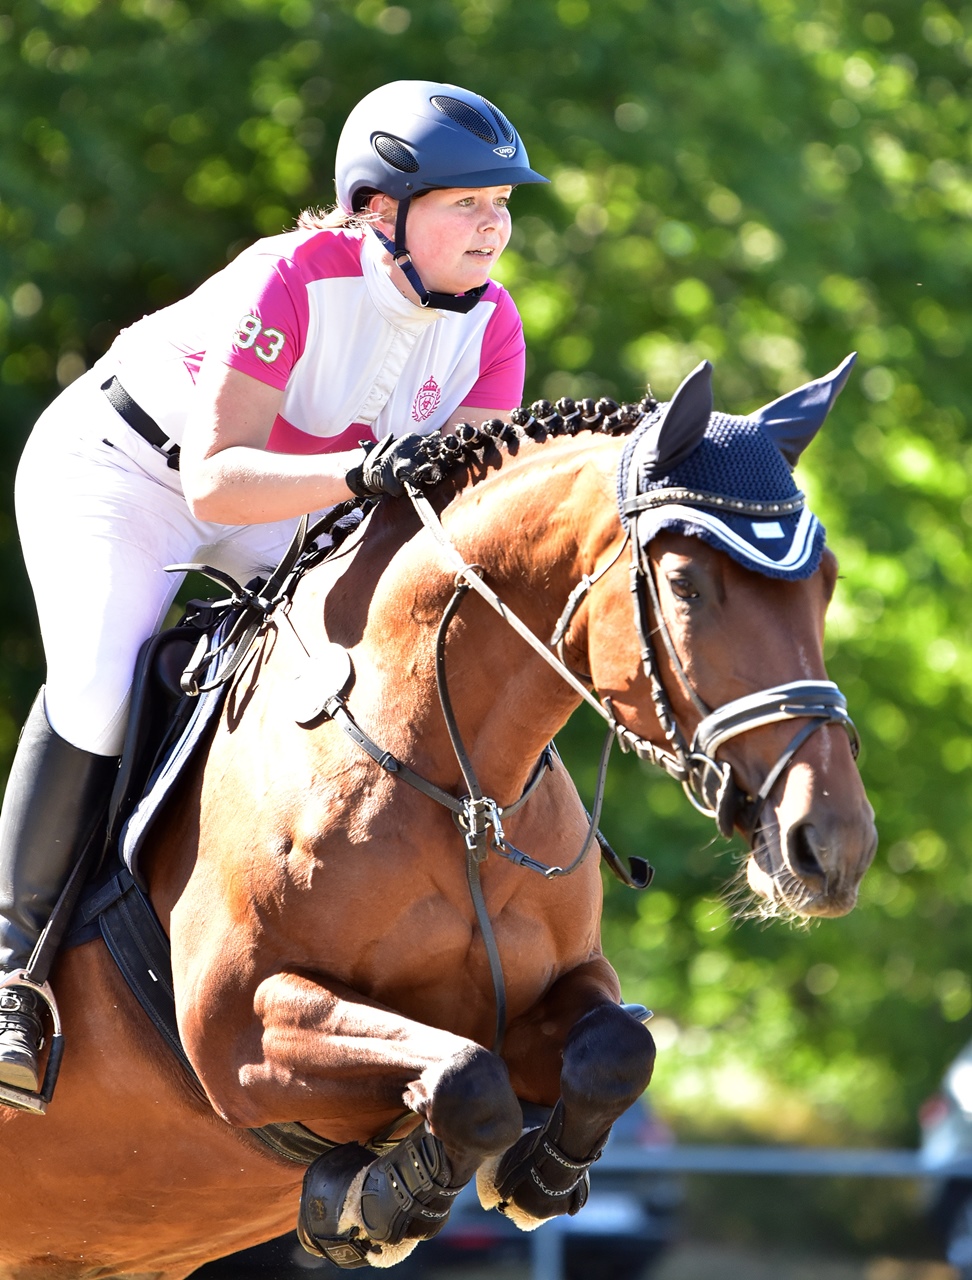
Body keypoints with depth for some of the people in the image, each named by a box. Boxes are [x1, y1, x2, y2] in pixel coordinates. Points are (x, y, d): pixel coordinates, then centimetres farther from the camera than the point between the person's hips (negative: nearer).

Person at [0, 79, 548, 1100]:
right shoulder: (291, 280, -35)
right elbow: (215, 478, -40)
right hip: (118, 468, -6)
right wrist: (362, 471, -55)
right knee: (99, 686, -27)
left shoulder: (489, 323, -16)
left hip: (289, 502, 6)